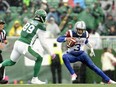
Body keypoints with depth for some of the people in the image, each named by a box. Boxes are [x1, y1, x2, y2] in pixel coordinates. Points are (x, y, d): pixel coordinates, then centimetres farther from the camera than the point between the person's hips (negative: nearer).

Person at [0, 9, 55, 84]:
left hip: (17, 43, 7)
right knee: (39, 59, 10)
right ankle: (35, 79, 11)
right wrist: (51, 52, 4)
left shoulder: (30, 22, 14)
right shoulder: (40, 27, -6)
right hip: (24, 46, -7)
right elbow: (43, 43, -5)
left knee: (12, 62, 25)